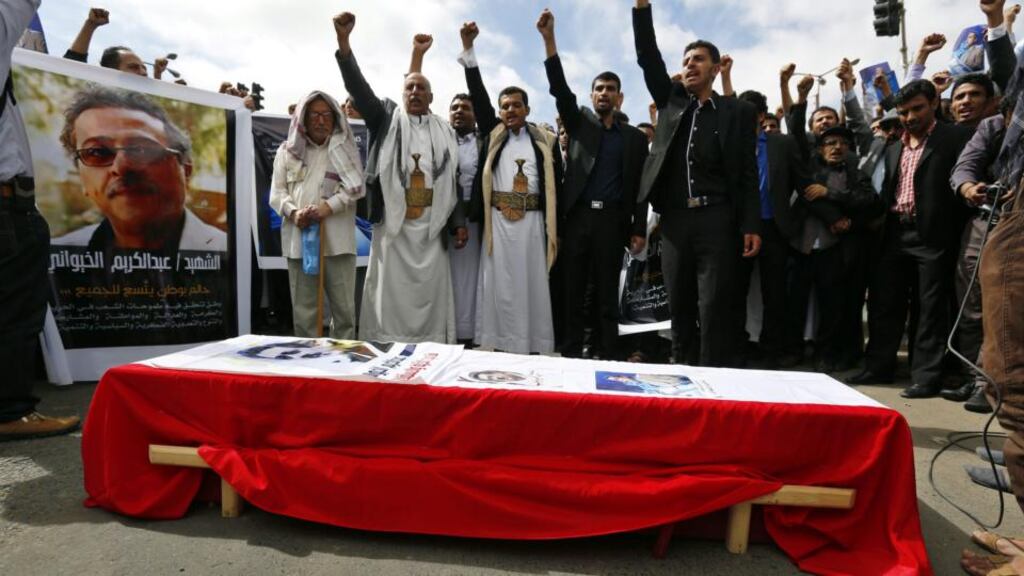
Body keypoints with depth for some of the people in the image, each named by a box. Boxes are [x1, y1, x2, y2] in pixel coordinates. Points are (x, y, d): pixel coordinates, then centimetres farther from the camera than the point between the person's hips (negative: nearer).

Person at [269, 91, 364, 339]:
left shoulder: (345, 149, 11)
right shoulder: (288, 150, 14)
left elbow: (355, 187, -2)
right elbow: (277, 192, 7)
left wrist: (328, 207, -17)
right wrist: (293, 212, -14)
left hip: (337, 239, -1)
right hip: (299, 238, 1)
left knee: (344, 308, 3)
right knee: (303, 310, 6)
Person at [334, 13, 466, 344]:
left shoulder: (445, 133, 14)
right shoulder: (386, 118, 10)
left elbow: (452, 182, 14)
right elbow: (358, 87, -3)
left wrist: (458, 223, 7)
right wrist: (343, 39, -16)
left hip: (431, 229, 2)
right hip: (392, 226, -1)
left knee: (431, 296, 4)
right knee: (390, 296, 0)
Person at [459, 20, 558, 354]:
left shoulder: (545, 141, 9)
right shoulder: (493, 133, 12)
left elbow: (555, 185, 6)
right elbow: (478, 96, 5)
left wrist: (554, 228, 1)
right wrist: (468, 50, -4)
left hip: (532, 220, 0)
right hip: (498, 220, 1)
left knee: (533, 284, 3)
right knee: (498, 285, 1)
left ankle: (535, 347, 11)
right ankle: (497, 345, 9)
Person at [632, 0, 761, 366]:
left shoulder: (737, 112, 8)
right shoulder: (671, 100, 16)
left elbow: (748, 172, 3)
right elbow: (647, 57, 9)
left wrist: (751, 226, -6)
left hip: (716, 219, -2)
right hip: (674, 219, 3)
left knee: (713, 306, -4)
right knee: (679, 305, 8)